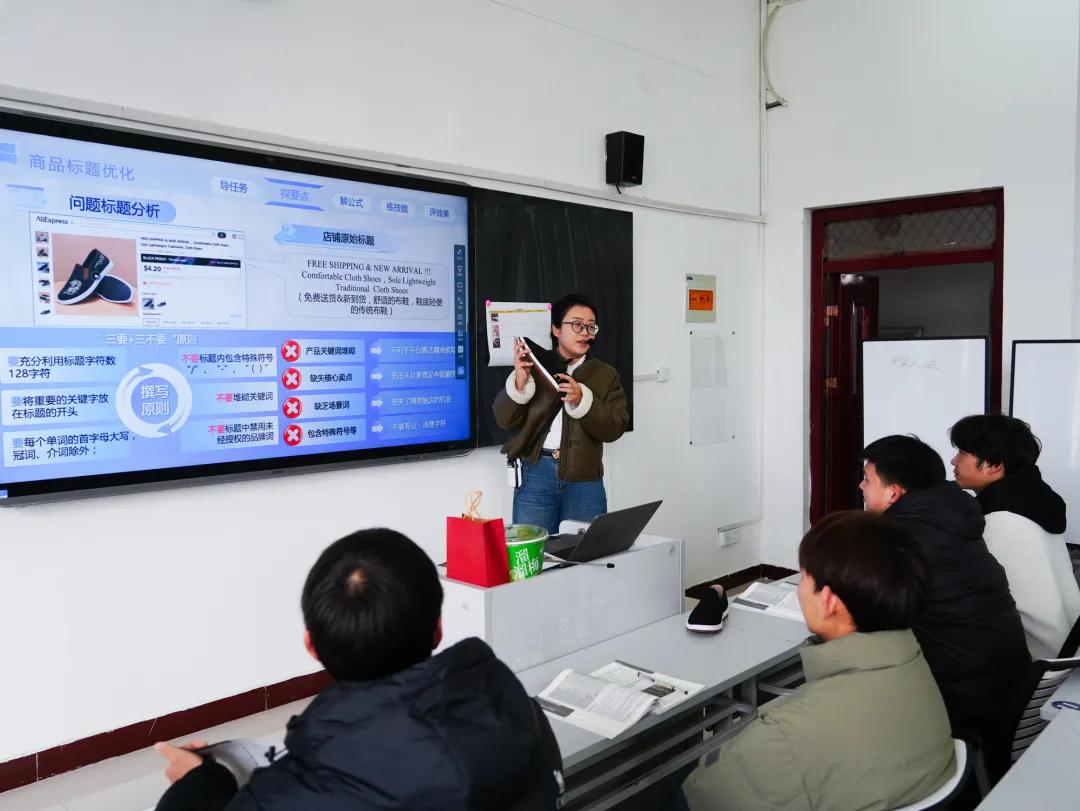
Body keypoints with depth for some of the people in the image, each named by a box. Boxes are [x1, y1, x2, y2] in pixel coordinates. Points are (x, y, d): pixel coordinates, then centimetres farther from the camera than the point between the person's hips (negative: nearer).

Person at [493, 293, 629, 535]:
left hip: (585, 483, 1)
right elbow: (505, 420, -2)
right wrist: (519, 380, -17)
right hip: (535, 477, -1)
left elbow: (614, 428, -3)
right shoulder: (533, 366, 5)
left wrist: (581, 400, -18)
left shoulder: (606, 375, 9)